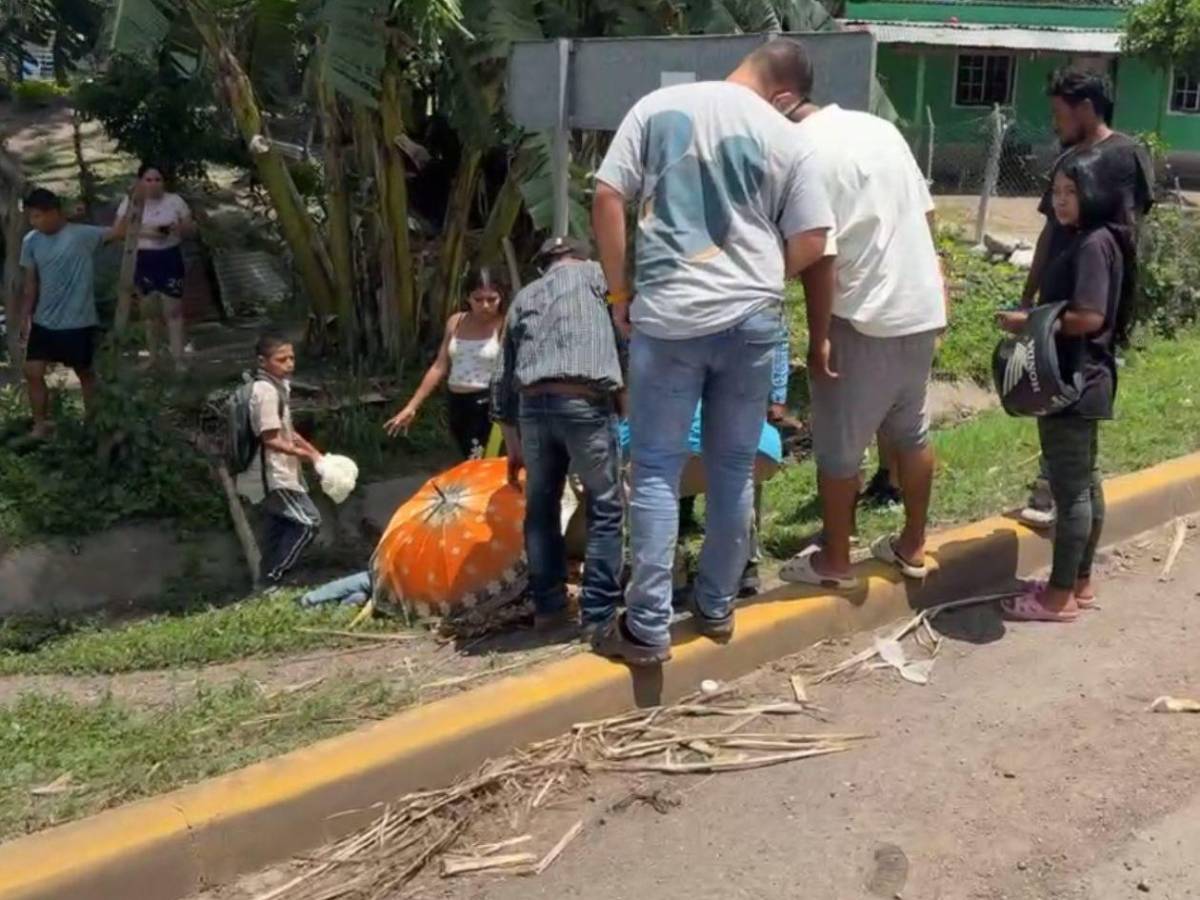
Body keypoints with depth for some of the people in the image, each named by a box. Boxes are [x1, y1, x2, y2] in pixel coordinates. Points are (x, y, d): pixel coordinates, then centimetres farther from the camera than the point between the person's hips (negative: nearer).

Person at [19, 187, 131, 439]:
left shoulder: (82, 235, -13)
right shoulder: (31, 242, 1)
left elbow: (118, 232, -20)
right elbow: (31, 284, 7)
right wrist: (24, 318, 7)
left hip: (78, 323, -4)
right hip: (44, 322, 4)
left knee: (85, 372, 11)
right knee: (33, 372, 2)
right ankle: (41, 425, 18)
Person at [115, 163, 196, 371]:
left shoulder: (175, 201, -1)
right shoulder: (130, 202, 0)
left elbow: (192, 229, 4)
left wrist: (180, 227, -19)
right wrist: (142, 231, -20)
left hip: (170, 259, -1)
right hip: (142, 261, 1)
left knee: (173, 311, -2)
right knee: (150, 311, 12)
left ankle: (178, 361, 0)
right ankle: (153, 357, 25)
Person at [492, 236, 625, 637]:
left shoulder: (523, 297, 27)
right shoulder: (593, 274, 19)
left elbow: (503, 381, 25)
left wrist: (513, 448, 30)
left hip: (533, 405, 4)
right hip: (586, 403, -4)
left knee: (541, 508, 17)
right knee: (605, 508, 7)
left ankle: (548, 606, 23)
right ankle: (599, 614, 6)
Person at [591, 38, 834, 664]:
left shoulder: (658, 107, 4)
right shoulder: (784, 138, 3)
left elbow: (607, 199, 0)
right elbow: (811, 242, 3)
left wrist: (619, 290, 7)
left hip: (668, 316, -1)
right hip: (752, 320, 1)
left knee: (656, 471, 4)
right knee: (733, 469, 13)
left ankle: (648, 627, 4)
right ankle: (717, 607, 24)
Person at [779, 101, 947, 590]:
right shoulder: (880, 126, 10)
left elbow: (818, 256, -19)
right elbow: (925, 214, 14)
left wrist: (819, 339, -13)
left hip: (864, 317, -8)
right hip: (922, 307, 8)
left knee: (838, 448, 6)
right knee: (911, 433, 19)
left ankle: (834, 561, 18)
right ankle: (912, 547, 31)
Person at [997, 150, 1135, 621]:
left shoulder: (1094, 243, -17)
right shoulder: (1080, 240, 13)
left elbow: (1089, 318, -24)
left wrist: (1028, 323, -16)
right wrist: (1033, 320, 3)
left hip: (1073, 382, -10)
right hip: (1076, 380, 10)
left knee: (1069, 488, -2)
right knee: (1084, 482, 16)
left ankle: (1060, 596, 7)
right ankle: (1080, 583, 27)